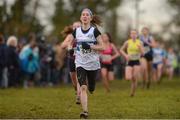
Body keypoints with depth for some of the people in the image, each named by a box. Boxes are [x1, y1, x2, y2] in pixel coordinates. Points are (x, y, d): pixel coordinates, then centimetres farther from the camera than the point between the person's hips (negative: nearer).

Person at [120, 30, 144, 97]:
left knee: (134, 79, -4)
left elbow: (142, 53, -3)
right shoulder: (127, 42, 0)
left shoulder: (139, 42, -1)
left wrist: (140, 47, -21)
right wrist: (125, 55, -6)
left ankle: (132, 92, 12)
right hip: (129, 62, 0)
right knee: (128, 78, -17)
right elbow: (121, 50, 11)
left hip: (137, 62, 0)